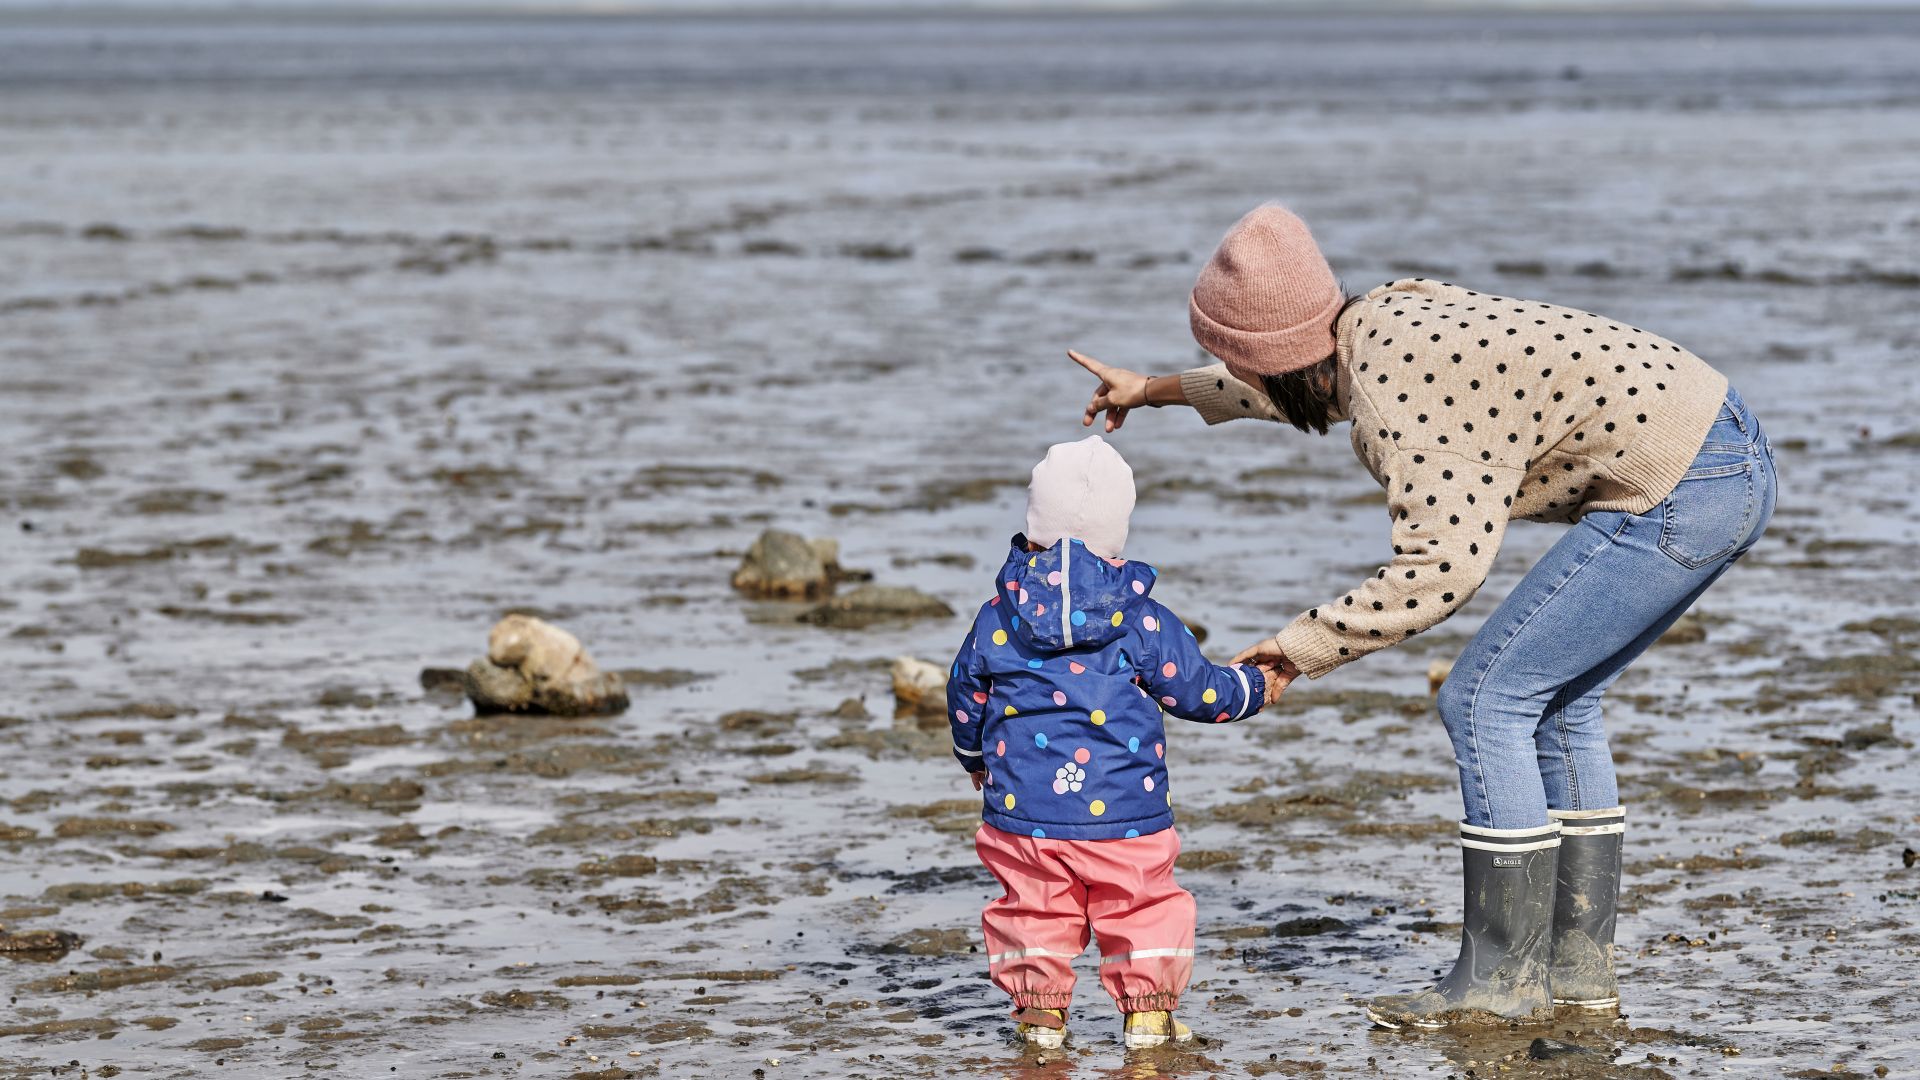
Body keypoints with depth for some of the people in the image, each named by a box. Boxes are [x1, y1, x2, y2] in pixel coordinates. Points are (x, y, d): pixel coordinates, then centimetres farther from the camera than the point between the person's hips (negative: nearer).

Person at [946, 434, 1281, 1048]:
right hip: (1123, 813, -1)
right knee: (1143, 904, 13)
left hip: (1023, 811, 1)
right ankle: (1147, 1009, 13)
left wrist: (976, 760, 30)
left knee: (1033, 907, 15)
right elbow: (1197, 692, 1)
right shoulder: (1144, 622, -7)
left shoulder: (997, 619, -1)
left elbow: (965, 700, 10)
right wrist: (1254, 687, 22)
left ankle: (1039, 1008, 12)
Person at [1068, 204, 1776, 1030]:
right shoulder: (1387, 317, 12)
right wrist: (1160, 391, 42)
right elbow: (1306, 378, 35)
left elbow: (1443, 565, -24)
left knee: (1485, 699, -4)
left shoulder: (1395, 401, -17)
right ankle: (1577, 964, 22)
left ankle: (1503, 977, 0)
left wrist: (1303, 645, -15)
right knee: (1556, 703, 19)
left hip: (1679, 496, -10)